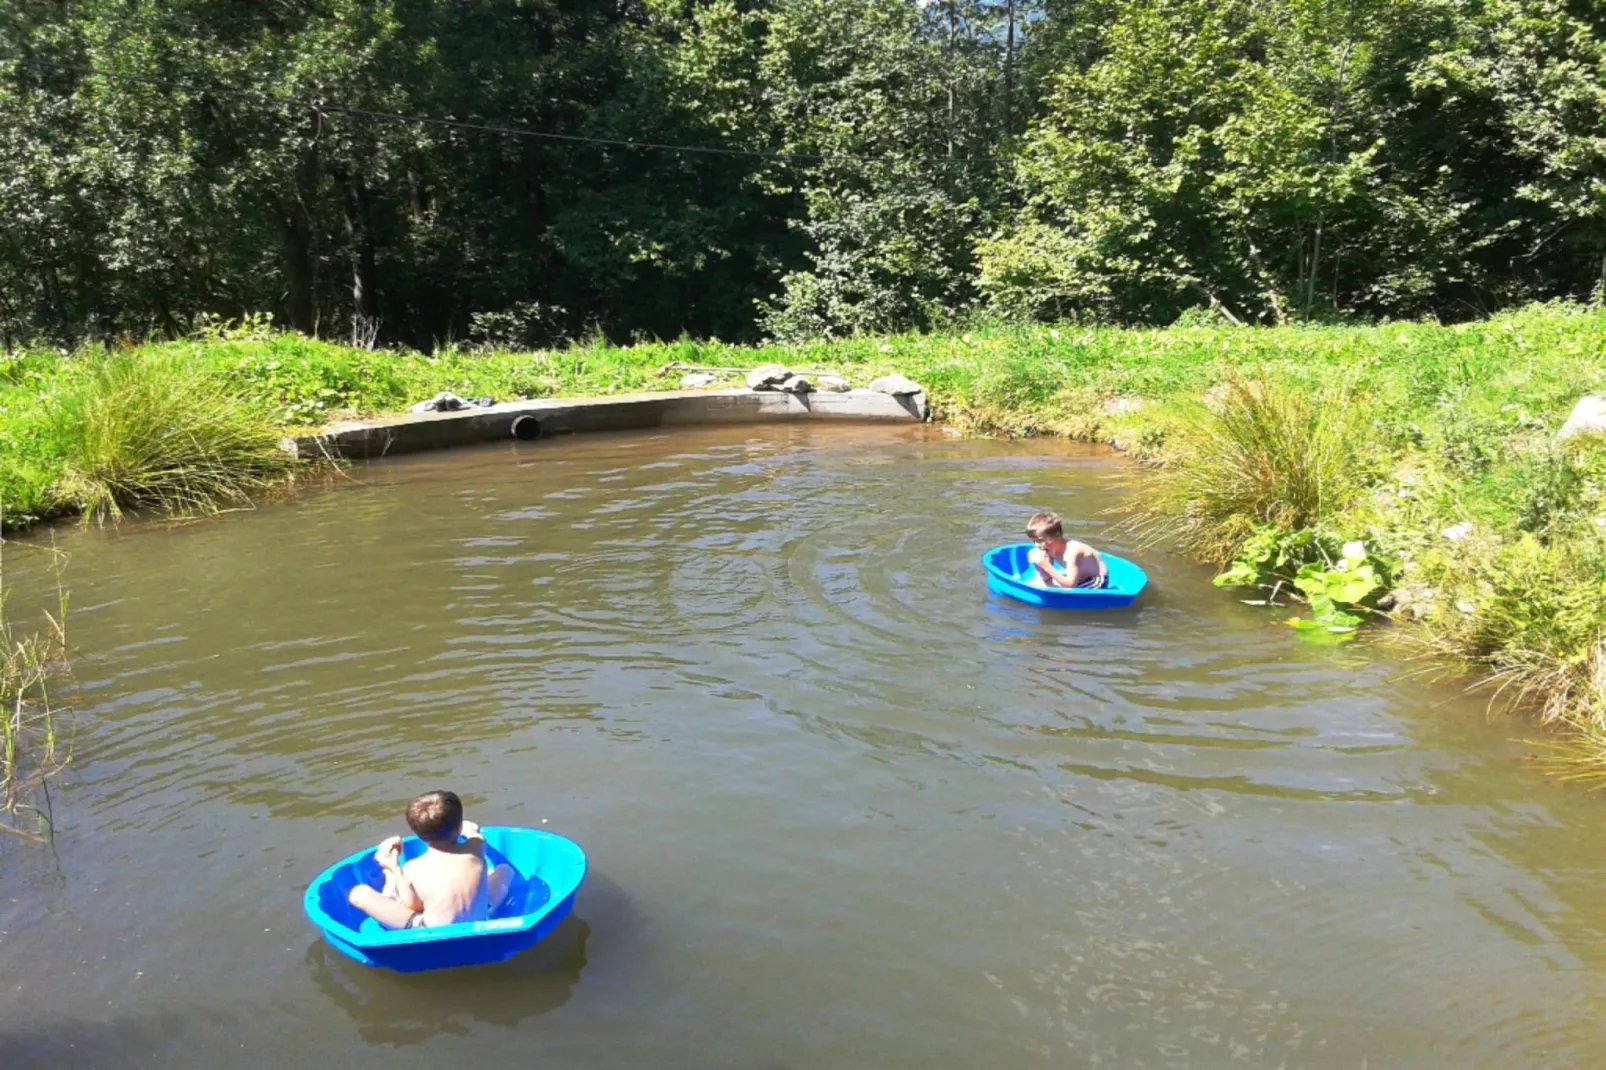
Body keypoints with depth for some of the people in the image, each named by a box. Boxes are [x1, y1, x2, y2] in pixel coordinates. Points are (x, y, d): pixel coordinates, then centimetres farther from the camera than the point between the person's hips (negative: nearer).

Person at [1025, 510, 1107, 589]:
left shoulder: (1072, 550, -31)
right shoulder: (1051, 549, -8)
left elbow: (1070, 584, -35)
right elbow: (1047, 579, -1)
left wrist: (1047, 567, -37)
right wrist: (1040, 566, -20)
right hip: (1079, 580, 8)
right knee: (1034, 584, 0)